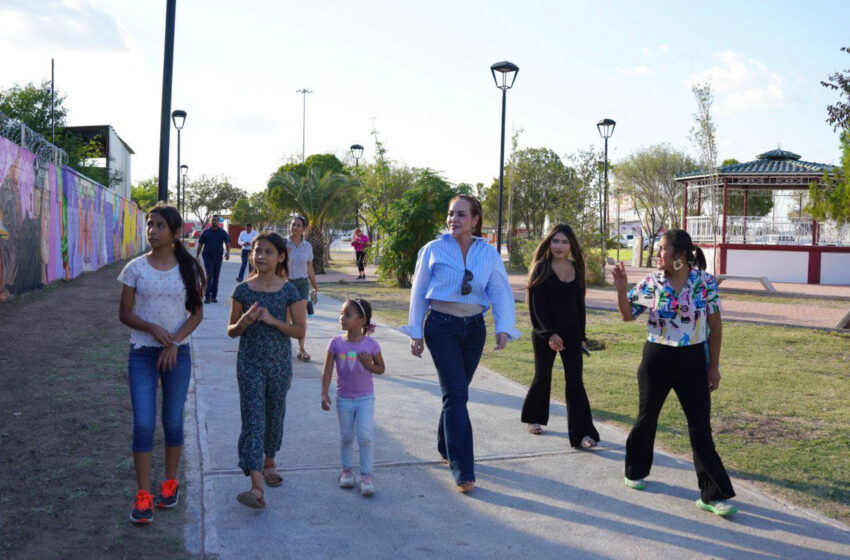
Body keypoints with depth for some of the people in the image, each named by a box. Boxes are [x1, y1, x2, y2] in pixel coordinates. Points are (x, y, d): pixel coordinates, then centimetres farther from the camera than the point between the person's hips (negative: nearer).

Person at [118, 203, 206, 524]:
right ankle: (143, 496, 5)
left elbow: (197, 313, 2)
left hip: (177, 353, 1)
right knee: (143, 424, -4)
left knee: (173, 422, 10)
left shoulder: (188, 268, -1)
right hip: (142, 353, 0)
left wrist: (174, 342, -11)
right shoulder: (135, 268, -2)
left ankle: (170, 483, 29)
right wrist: (153, 329, -17)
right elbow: (124, 313, 0)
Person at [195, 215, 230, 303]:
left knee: (216, 276, 6)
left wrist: (227, 252, -19)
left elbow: (227, 242, -1)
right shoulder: (206, 232, 4)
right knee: (209, 275, -10)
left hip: (218, 256, 2)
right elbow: (200, 244, 7)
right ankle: (207, 296, -6)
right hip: (207, 256, -2)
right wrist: (197, 256, 3)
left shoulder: (222, 232, 5)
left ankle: (214, 296, 14)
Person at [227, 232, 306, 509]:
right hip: (250, 363, -1)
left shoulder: (288, 291, -3)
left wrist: (273, 321, -18)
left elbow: (300, 330, -4)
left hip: (279, 362, 1)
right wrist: (245, 321, -17)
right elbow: (231, 331, 5)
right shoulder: (242, 290, -1)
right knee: (253, 419, -8)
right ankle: (256, 487, -15)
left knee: (274, 415, 15)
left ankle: (269, 461, 42)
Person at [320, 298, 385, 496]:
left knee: (366, 436, -9)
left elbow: (381, 368, 1)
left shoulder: (370, 344, -10)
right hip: (344, 399, 2)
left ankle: (366, 475, 4)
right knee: (346, 437, 13)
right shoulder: (336, 343, -7)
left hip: (365, 398, -1)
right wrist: (324, 394, -14)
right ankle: (346, 470, 32)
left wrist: (369, 365, -20)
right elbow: (327, 370, -6)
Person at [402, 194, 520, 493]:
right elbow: (419, 292, 4)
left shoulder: (489, 254, 3)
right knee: (456, 395, -10)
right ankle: (463, 471, -9)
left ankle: (446, 447, 37)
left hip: (474, 327, 3)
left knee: (456, 392, 13)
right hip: (441, 326, -3)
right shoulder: (433, 250, -1)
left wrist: (503, 328, -14)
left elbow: (501, 293, 1)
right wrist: (416, 332, 3)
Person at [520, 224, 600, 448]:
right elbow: (536, 306, -11)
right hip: (545, 333, -3)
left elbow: (579, 303, 13)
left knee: (575, 381, -3)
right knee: (542, 378, 10)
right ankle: (534, 418, 34)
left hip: (571, 333, 3)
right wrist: (549, 333, -19)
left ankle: (582, 433, -4)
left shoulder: (576, 268, 6)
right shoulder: (541, 268, -7)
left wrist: (581, 335, 10)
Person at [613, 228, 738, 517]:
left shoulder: (706, 283, -7)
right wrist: (621, 288, -12)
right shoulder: (650, 283, -5)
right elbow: (628, 315, 4)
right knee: (647, 417, 14)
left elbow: (715, 326, 0)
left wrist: (714, 366, 0)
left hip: (693, 361, -1)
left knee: (701, 427, -1)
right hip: (657, 359, 1)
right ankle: (635, 471, 36)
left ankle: (713, 495, 5)